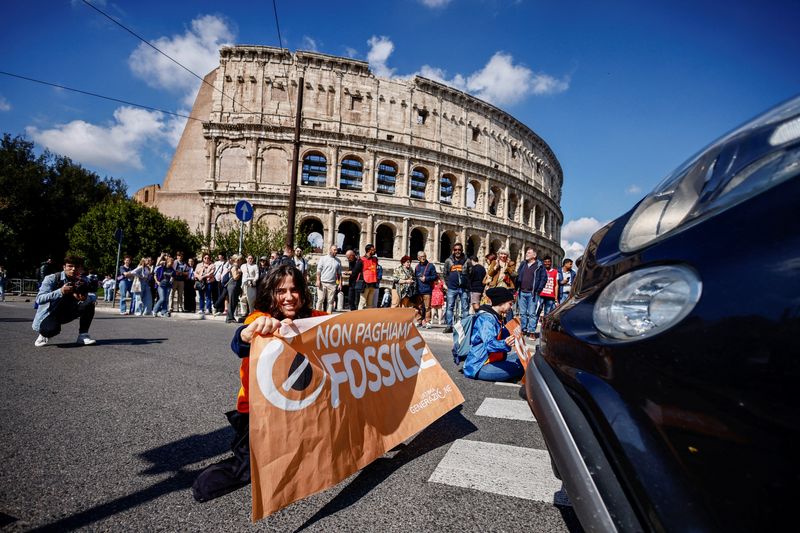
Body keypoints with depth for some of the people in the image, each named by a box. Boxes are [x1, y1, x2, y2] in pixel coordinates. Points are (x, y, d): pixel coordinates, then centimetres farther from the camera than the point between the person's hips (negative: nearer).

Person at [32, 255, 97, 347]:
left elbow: (94, 297, -20)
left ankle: (83, 335, -11)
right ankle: (44, 334, 3)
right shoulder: (52, 279, -16)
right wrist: (61, 291, -41)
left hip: (68, 313, 4)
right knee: (52, 329, -37)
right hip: (49, 314, -4)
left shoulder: (83, 281, -6)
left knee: (89, 305, -23)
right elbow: (39, 299, -27)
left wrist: (85, 298, -44)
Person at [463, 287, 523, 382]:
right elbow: (490, 344, -33)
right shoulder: (486, 319, -18)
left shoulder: (498, 318, 14)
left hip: (495, 360, 10)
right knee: (518, 368, -23)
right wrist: (504, 344, -49)